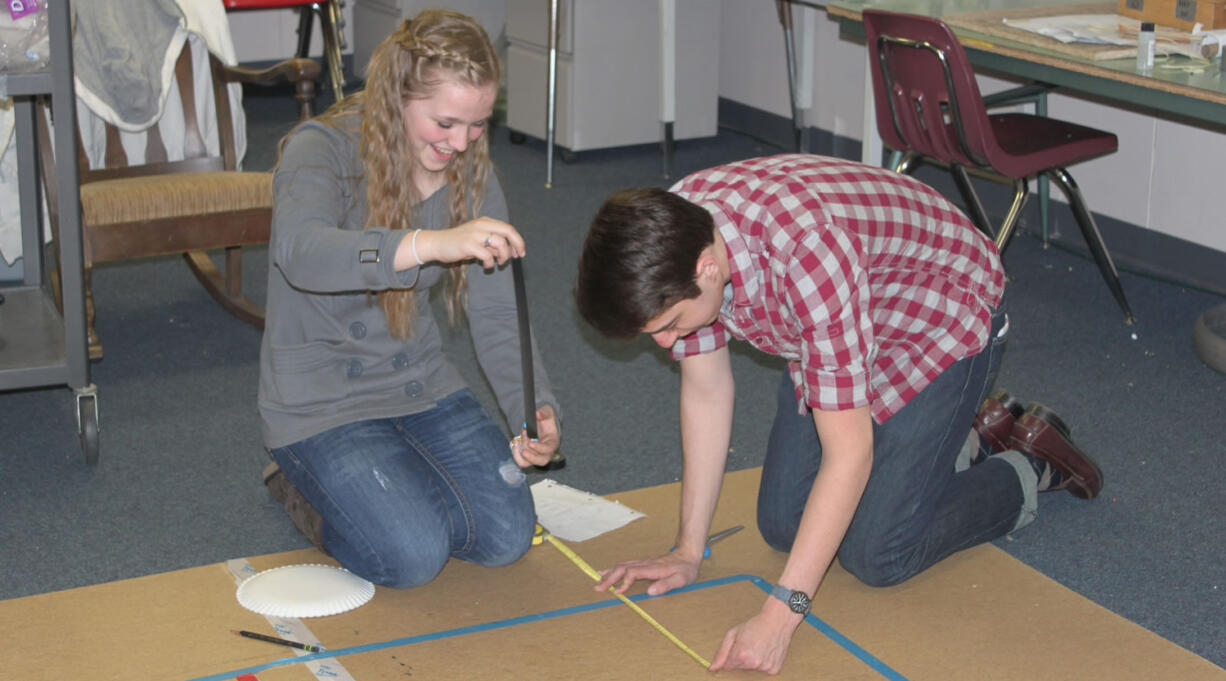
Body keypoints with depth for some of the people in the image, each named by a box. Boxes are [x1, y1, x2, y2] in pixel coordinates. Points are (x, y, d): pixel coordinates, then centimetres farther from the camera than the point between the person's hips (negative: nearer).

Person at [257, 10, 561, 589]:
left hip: (422, 387, 5)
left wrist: (535, 412, -24)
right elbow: (301, 253, -42)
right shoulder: (320, 150, -20)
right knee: (413, 557, -19)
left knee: (506, 537, -7)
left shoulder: (470, 175, -3)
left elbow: (497, 317, -6)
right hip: (320, 402, -5)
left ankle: (396, 477, 20)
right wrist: (430, 244, -57)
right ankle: (304, 487, 11)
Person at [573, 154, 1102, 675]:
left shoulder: (806, 256, -43)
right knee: (782, 525, 7)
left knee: (876, 554, -11)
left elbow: (849, 451, -38)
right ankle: (962, 446, 24)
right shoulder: (674, 235, -21)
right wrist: (687, 552, -7)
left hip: (946, 316, -7)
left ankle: (1028, 472, 13)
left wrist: (781, 613, -40)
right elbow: (705, 392, -8)